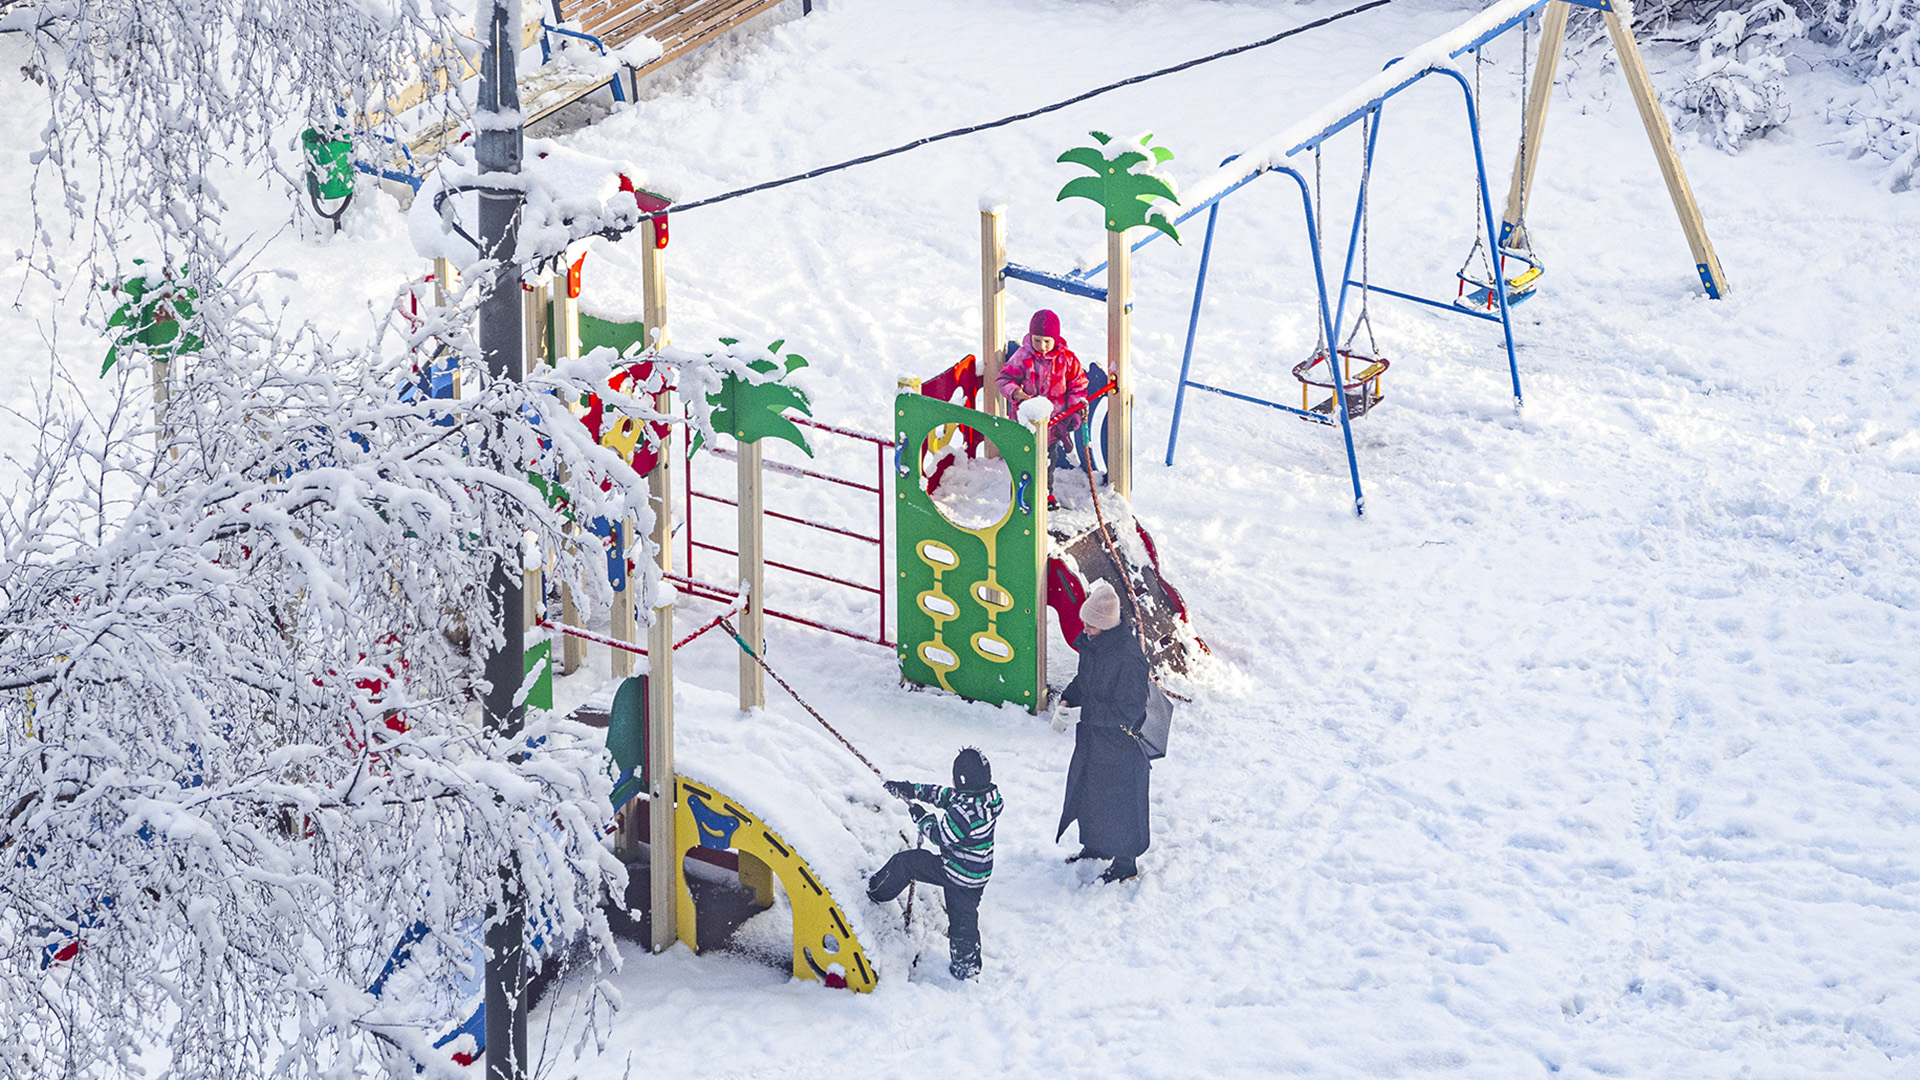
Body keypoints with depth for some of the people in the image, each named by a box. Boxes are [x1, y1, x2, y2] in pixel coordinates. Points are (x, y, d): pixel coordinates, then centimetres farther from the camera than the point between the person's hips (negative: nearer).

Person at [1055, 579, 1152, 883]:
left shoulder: (1127, 657, -32)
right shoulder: (1091, 643, -5)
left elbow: (1130, 709, -27)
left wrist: (1083, 713, -29)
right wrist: (1067, 700, -6)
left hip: (1118, 743, -9)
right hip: (1091, 736, 9)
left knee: (1117, 800, 8)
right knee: (1085, 789, 24)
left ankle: (1125, 863, 28)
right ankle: (1094, 846, 48)